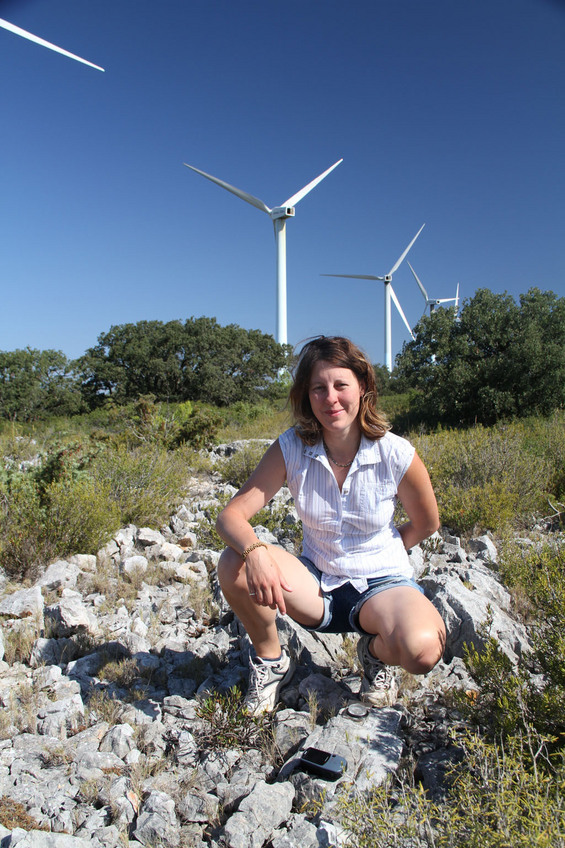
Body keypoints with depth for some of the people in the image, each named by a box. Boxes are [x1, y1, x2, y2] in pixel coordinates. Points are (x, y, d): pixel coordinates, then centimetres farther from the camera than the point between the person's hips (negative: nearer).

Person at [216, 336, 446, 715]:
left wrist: (375, 558, 0)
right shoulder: (290, 449, -14)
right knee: (235, 565, -25)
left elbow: (426, 524, 1)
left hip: (382, 583, -1)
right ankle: (271, 659, 4)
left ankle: (376, 650, 6)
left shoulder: (397, 455, -17)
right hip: (316, 585, 2)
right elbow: (232, 514, -18)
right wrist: (255, 551, -38)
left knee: (422, 650, -33)